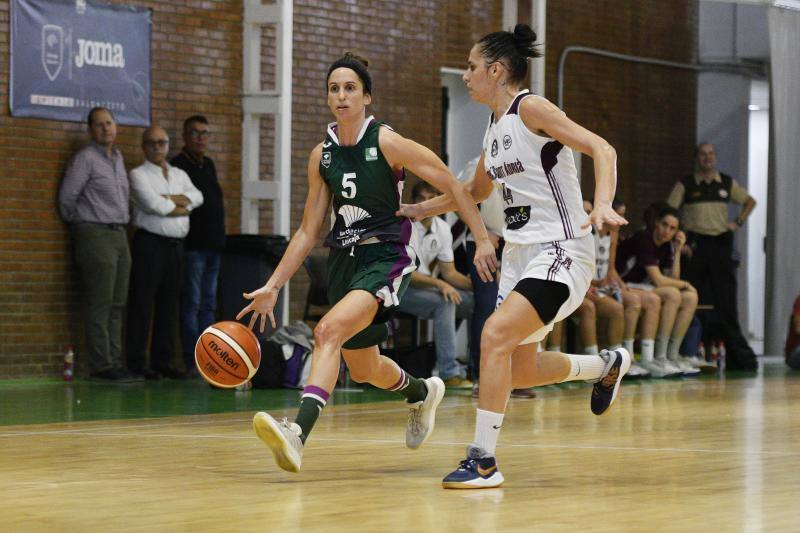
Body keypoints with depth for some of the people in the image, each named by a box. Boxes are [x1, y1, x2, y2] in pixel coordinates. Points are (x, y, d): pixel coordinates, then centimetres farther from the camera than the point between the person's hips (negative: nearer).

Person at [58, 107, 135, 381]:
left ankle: (115, 361, 12)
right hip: (95, 235, -8)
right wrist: (79, 223, 4)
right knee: (99, 304, -8)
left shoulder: (117, 157, 16)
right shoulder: (85, 158, -8)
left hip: (119, 235, 8)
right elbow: (66, 197, -9)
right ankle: (100, 366, -8)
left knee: (118, 304, 8)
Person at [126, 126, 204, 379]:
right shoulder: (139, 174, 0)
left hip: (176, 245, 6)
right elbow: (152, 204, -15)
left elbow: (197, 197, 2)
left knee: (169, 304, 7)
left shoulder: (180, 175, 19)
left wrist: (168, 199, -11)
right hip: (150, 242, -6)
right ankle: (137, 362, -4)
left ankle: (164, 360, 12)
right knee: (143, 303, -6)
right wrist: (181, 206, 0)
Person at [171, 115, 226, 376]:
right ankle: (192, 362, -5)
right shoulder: (178, 166, -7)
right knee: (192, 303, -6)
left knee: (209, 303, 9)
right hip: (192, 245, -8)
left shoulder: (208, 165, 18)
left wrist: (220, 239, 15)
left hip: (212, 244, 8)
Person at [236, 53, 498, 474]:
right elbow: (308, 231, 9)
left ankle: (298, 431, -44)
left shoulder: (387, 143, -11)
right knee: (363, 370, 19)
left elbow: (451, 186, -7)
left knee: (329, 330, -31)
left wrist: (482, 239, -11)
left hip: (386, 257, -7)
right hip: (344, 260, 7)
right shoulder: (321, 155, 4)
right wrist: (273, 286, 5)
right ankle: (422, 393, 51)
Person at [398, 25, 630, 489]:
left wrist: (603, 204, -36)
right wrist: (417, 210, 27)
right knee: (520, 370, 13)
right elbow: (478, 190, 30)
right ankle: (608, 365, 39)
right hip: (521, 253, 9)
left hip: (560, 251, -9)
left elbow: (601, 149, -20)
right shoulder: (496, 126, 13)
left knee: (495, 334, -25)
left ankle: (483, 460, -20)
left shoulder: (531, 108, -12)